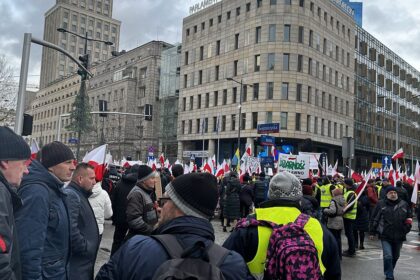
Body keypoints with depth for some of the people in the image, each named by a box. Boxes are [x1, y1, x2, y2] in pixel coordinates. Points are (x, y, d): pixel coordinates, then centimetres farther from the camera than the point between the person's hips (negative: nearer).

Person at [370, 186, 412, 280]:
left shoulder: (404, 204, 4)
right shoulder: (381, 204, -3)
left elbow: (410, 216, 17)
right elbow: (374, 219, 3)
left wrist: (407, 229, 2)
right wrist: (372, 232, 3)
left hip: (399, 236, 3)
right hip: (385, 236, -3)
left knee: (395, 257, 17)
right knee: (388, 256, -12)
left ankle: (389, 272, 39)